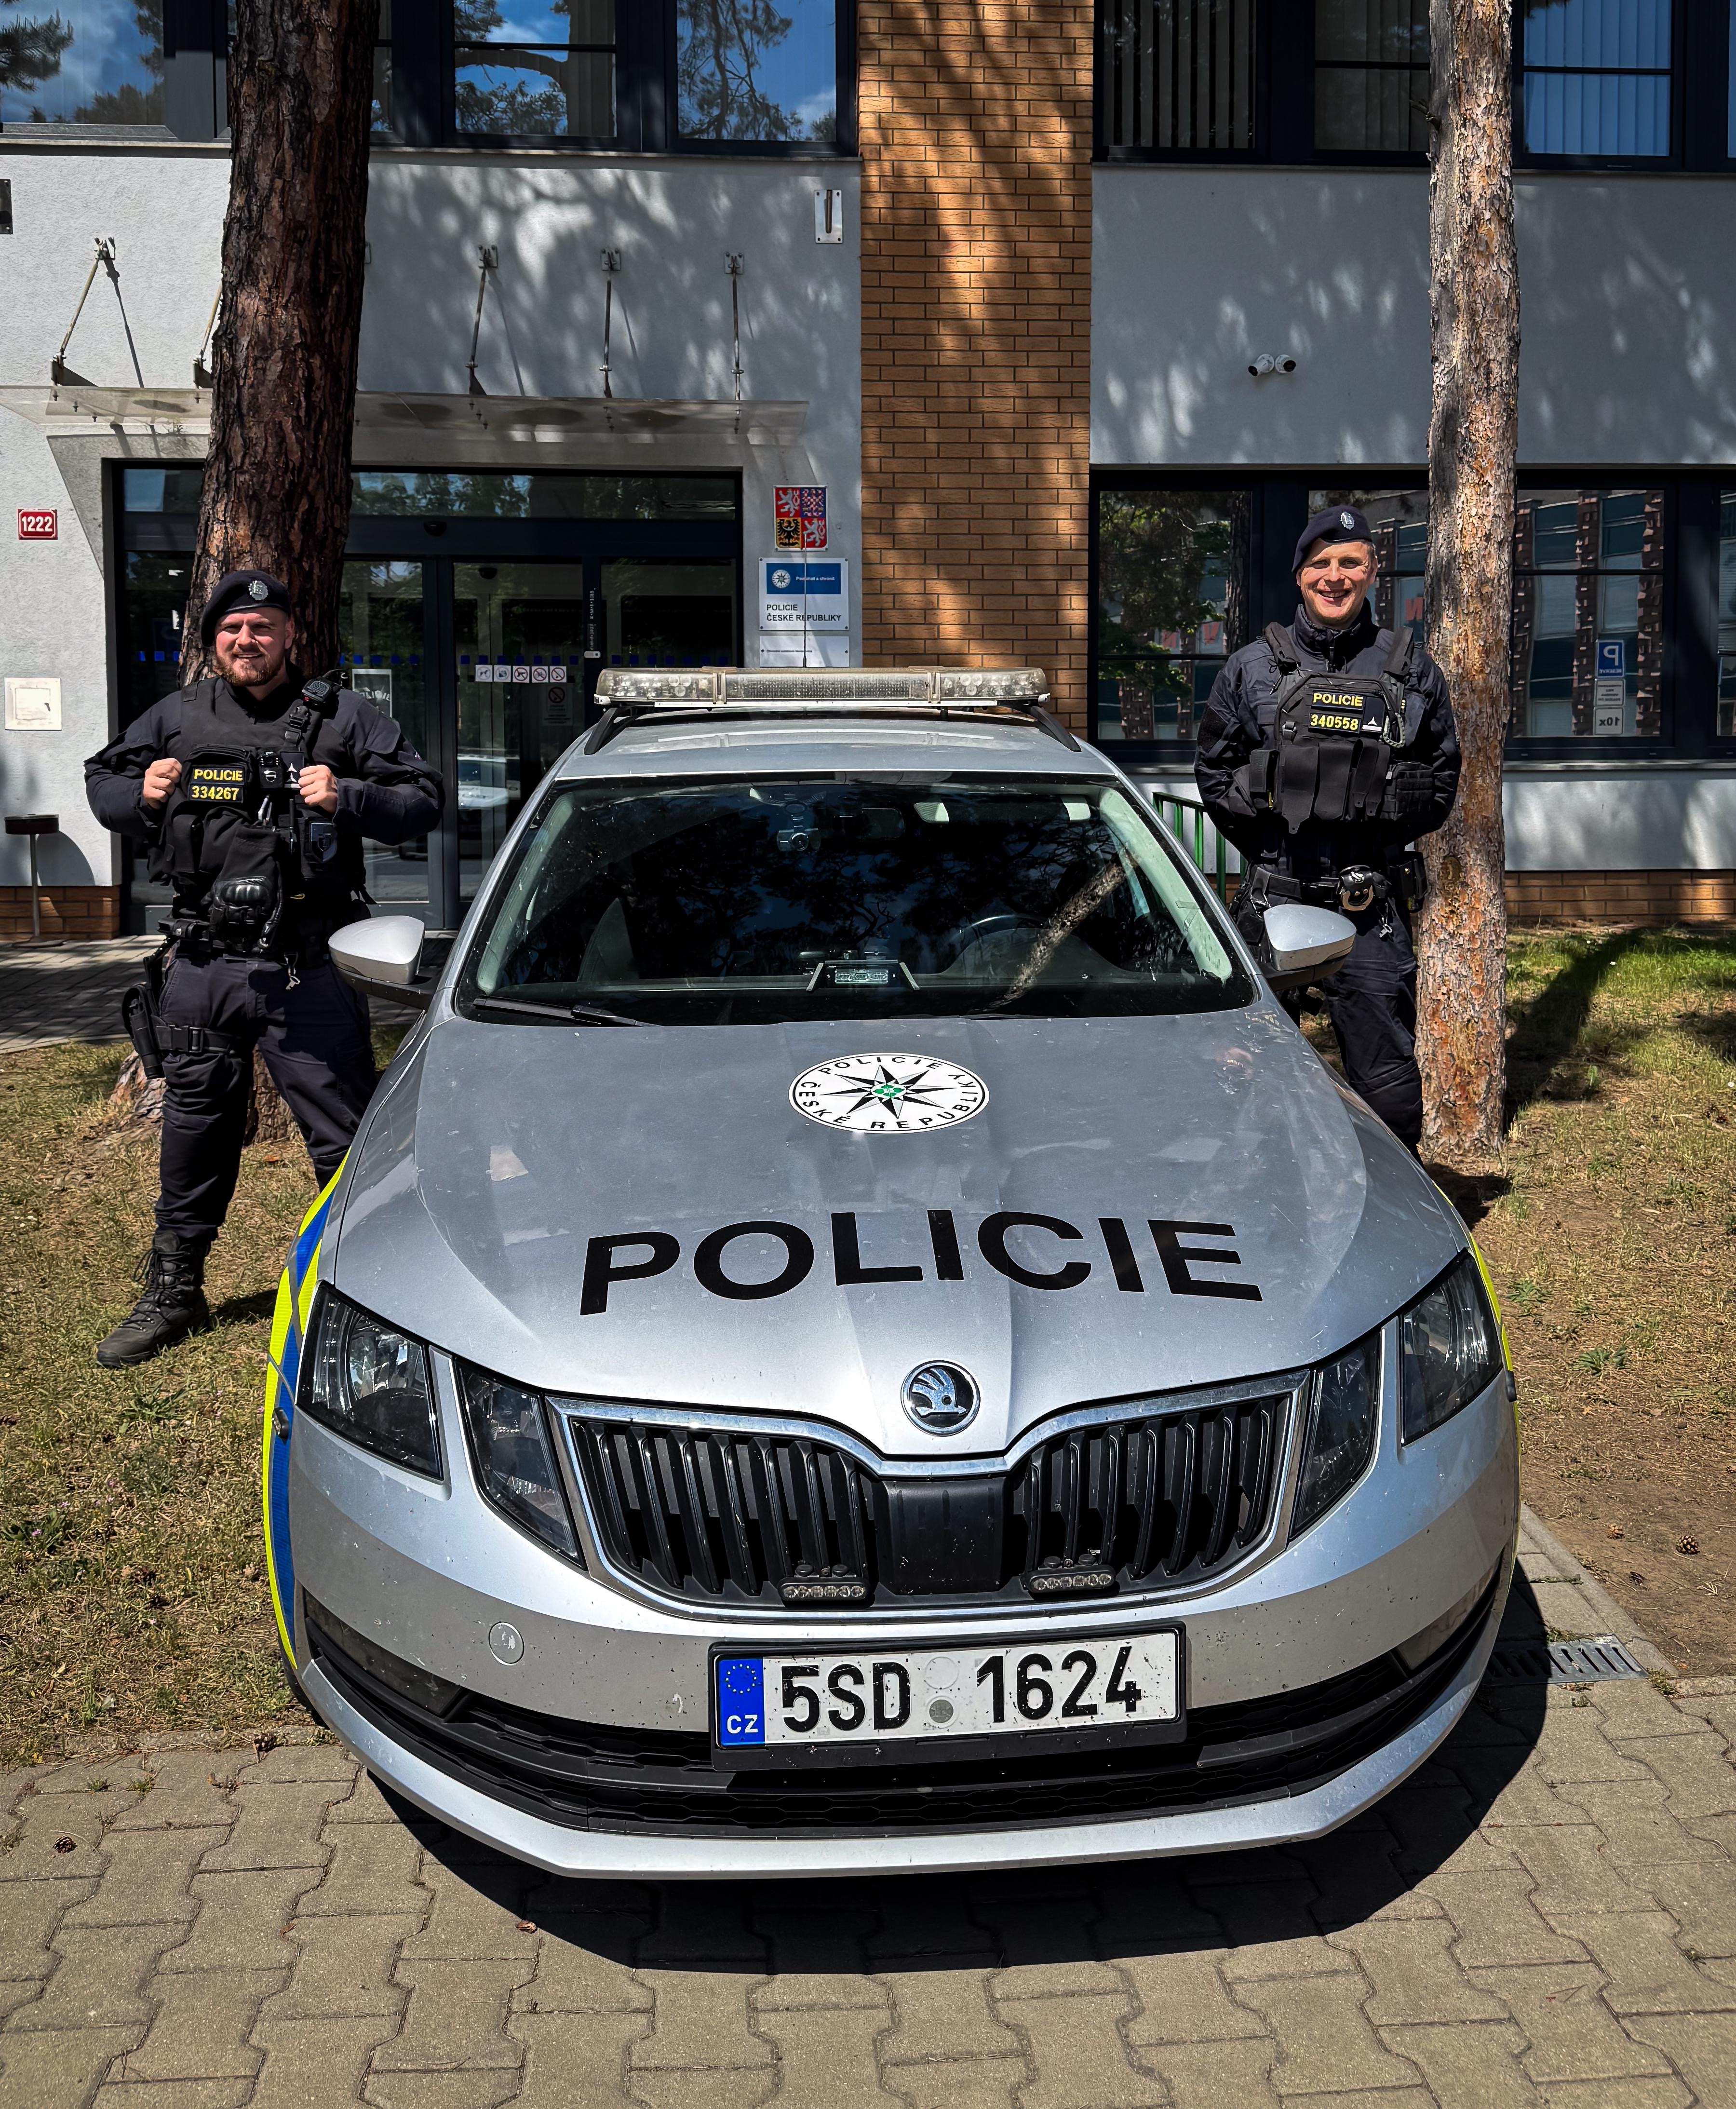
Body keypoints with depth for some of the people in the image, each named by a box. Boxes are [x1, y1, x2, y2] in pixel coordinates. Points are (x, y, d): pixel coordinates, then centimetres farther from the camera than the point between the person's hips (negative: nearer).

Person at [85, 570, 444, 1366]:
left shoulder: (342, 717, 3)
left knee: (344, 1136, -1)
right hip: (201, 965, 3)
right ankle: (172, 1294, 30)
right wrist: (138, 796, 0)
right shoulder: (176, 718, 10)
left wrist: (348, 799, -15)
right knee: (195, 1129, 15)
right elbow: (101, 779, 23)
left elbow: (424, 799, 2)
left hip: (309, 971, -3)